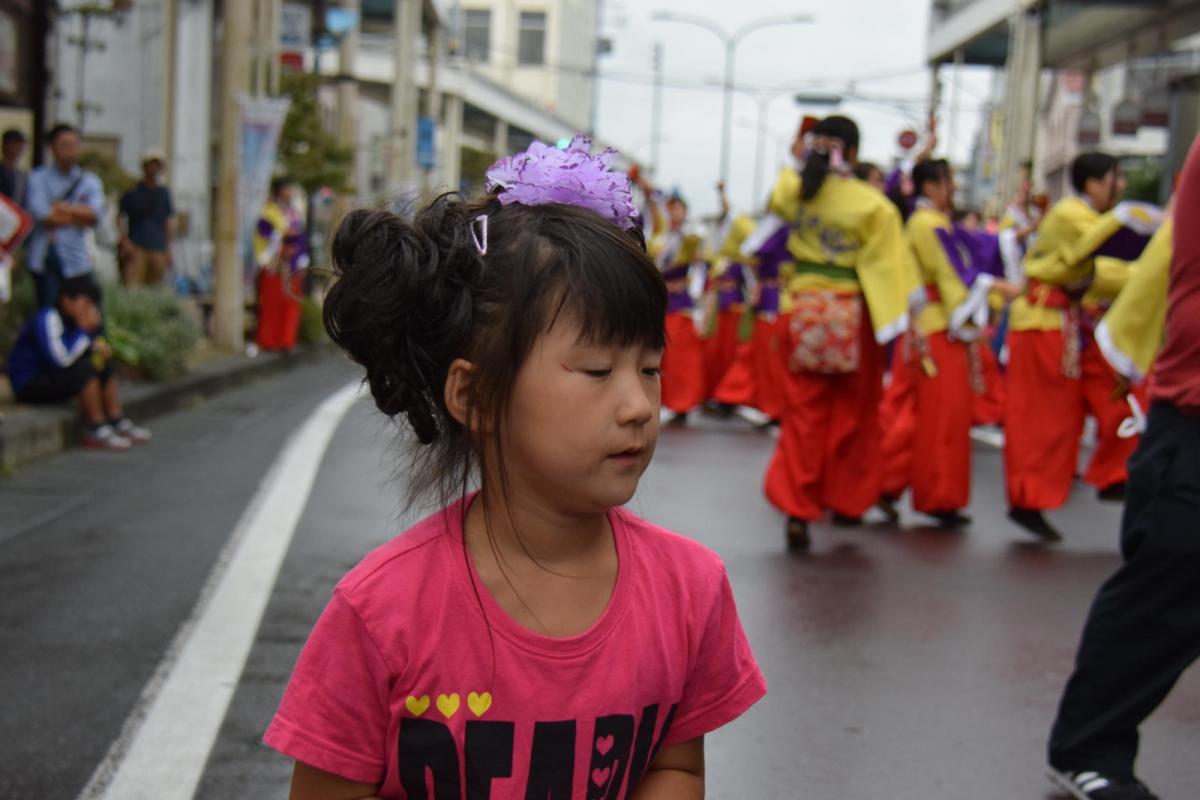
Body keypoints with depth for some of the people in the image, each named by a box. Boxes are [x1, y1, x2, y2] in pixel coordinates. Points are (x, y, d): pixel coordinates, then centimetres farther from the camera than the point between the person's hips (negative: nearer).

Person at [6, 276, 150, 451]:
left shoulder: (72, 319, 6)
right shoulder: (47, 319, -21)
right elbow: (62, 358, -32)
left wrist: (96, 347, -11)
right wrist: (84, 329, -24)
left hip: (51, 377, 10)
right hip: (28, 385, -10)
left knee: (105, 364, 10)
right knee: (85, 368, -27)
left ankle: (117, 422, 3)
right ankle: (97, 431, -23)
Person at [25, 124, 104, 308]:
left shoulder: (90, 181, 9)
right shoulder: (38, 178, 2)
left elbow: (96, 214, -6)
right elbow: (40, 214, -12)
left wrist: (63, 207, -9)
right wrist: (80, 215, -4)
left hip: (77, 260, 2)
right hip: (45, 260, -2)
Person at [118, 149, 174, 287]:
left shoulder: (164, 193, 17)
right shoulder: (132, 191, 5)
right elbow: (119, 218, 5)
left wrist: (168, 250, 16)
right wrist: (124, 241, -10)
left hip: (158, 249, 4)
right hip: (136, 248, -4)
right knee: (132, 287, -17)